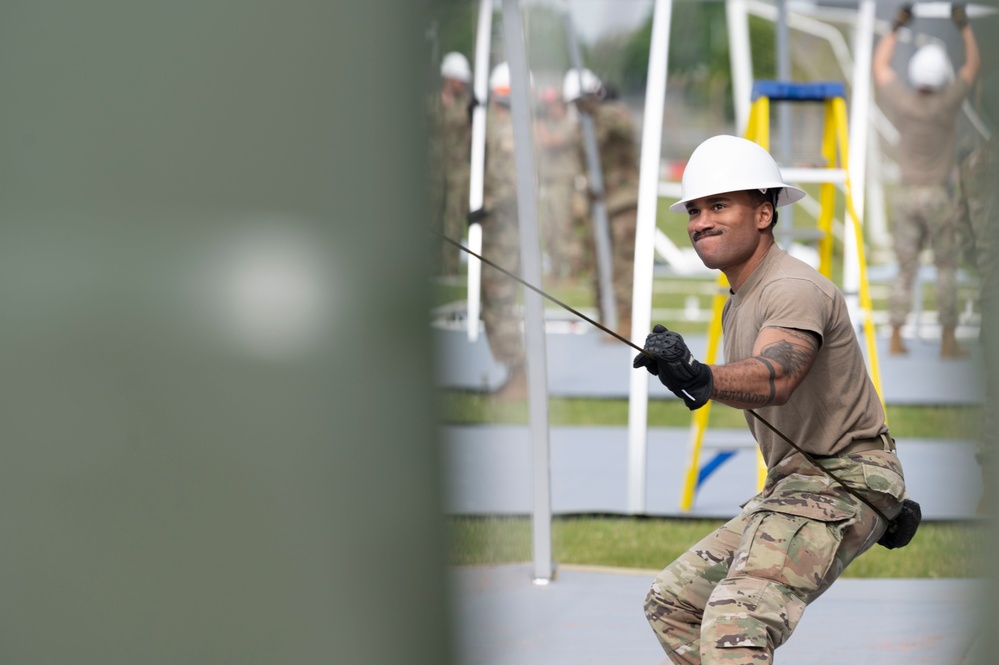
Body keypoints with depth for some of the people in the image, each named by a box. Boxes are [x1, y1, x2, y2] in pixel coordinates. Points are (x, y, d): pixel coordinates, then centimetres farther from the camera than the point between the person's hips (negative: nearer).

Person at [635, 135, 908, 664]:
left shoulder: (794, 288, -18)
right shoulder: (738, 303, 14)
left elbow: (774, 378, -37)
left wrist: (702, 379, -55)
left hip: (842, 485, -11)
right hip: (793, 483, 11)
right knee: (671, 602, 15)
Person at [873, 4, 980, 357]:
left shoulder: (901, 101, -6)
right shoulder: (946, 102, -14)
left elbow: (878, 66, 12)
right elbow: (973, 66, 0)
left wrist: (897, 26, 16)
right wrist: (964, 26, 9)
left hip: (906, 196, 3)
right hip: (939, 196, -3)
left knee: (906, 270, 9)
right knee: (947, 269, 5)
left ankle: (895, 339, 3)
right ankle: (948, 341, 2)